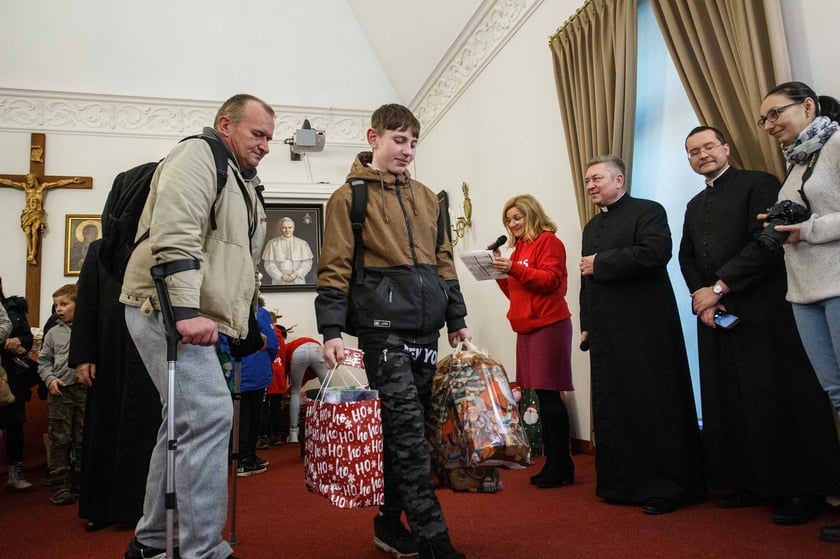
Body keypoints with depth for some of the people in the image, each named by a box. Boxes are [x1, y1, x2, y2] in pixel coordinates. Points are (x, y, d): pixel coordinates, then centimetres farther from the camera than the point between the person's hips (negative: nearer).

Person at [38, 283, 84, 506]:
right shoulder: (54, 333, 7)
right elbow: (44, 360, 10)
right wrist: (50, 379, -5)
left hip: (86, 389, -1)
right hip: (60, 390, 2)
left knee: (83, 439, 8)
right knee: (60, 439, 2)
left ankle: (80, 483, 21)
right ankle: (59, 485, 10)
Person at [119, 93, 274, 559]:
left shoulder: (242, 182, 23)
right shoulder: (197, 155, -6)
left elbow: (239, 262, 27)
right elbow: (175, 237, -21)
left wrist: (248, 322, 21)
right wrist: (186, 311, -28)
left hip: (195, 315, 10)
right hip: (166, 308, -10)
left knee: (186, 421, 12)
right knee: (209, 415, -17)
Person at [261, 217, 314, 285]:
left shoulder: (302, 243, 8)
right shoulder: (272, 244, 6)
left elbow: (307, 262, 3)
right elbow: (269, 264, 2)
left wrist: (296, 274, -10)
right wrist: (281, 276, -10)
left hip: (298, 281, 1)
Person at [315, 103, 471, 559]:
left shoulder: (426, 198, 18)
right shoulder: (349, 197, 1)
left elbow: (443, 261, 20)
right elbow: (334, 269, -4)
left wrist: (456, 320, 16)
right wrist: (332, 330, -13)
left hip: (426, 331, 6)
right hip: (383, 330, -6)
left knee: (406, 430, 10)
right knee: (408, 434, -9)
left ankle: (391, 522, 25)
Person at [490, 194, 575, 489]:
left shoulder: (548, 241, -3)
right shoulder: (519, 247, 20)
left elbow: (550, 280, -15)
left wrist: (514, 269, -20)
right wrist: (501, 272, 5)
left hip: (548, 324, -8)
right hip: (527, 328, 8)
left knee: (548, 394, -8)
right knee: (543, 396, 8)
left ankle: (562, 465, 1)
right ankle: (553, 463, 15)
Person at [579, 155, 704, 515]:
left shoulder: (648, 212, -2)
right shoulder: (592, 226, 22)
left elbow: (654, 254, -20)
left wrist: (601, 263, -12)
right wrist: (586, 324, 14)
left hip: (644, 329, -7)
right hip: (606, 334, 7)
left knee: (653, 405, -2)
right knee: (613, 408, 9)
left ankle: (666, 487, 10)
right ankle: (624, 483, 20)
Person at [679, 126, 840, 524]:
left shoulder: (758, 183, -1)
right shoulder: (694, 205, 22)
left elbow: (765, 242, -13)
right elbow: (687, 257, 15)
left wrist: (719, 288, -14)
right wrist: (700, 297, -3)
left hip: (760, 310, -6)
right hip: (713, 313, 6)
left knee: (775, 398, -4)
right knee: (727, 401, 6)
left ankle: (805, 490, 8)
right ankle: (746, 482, 15)